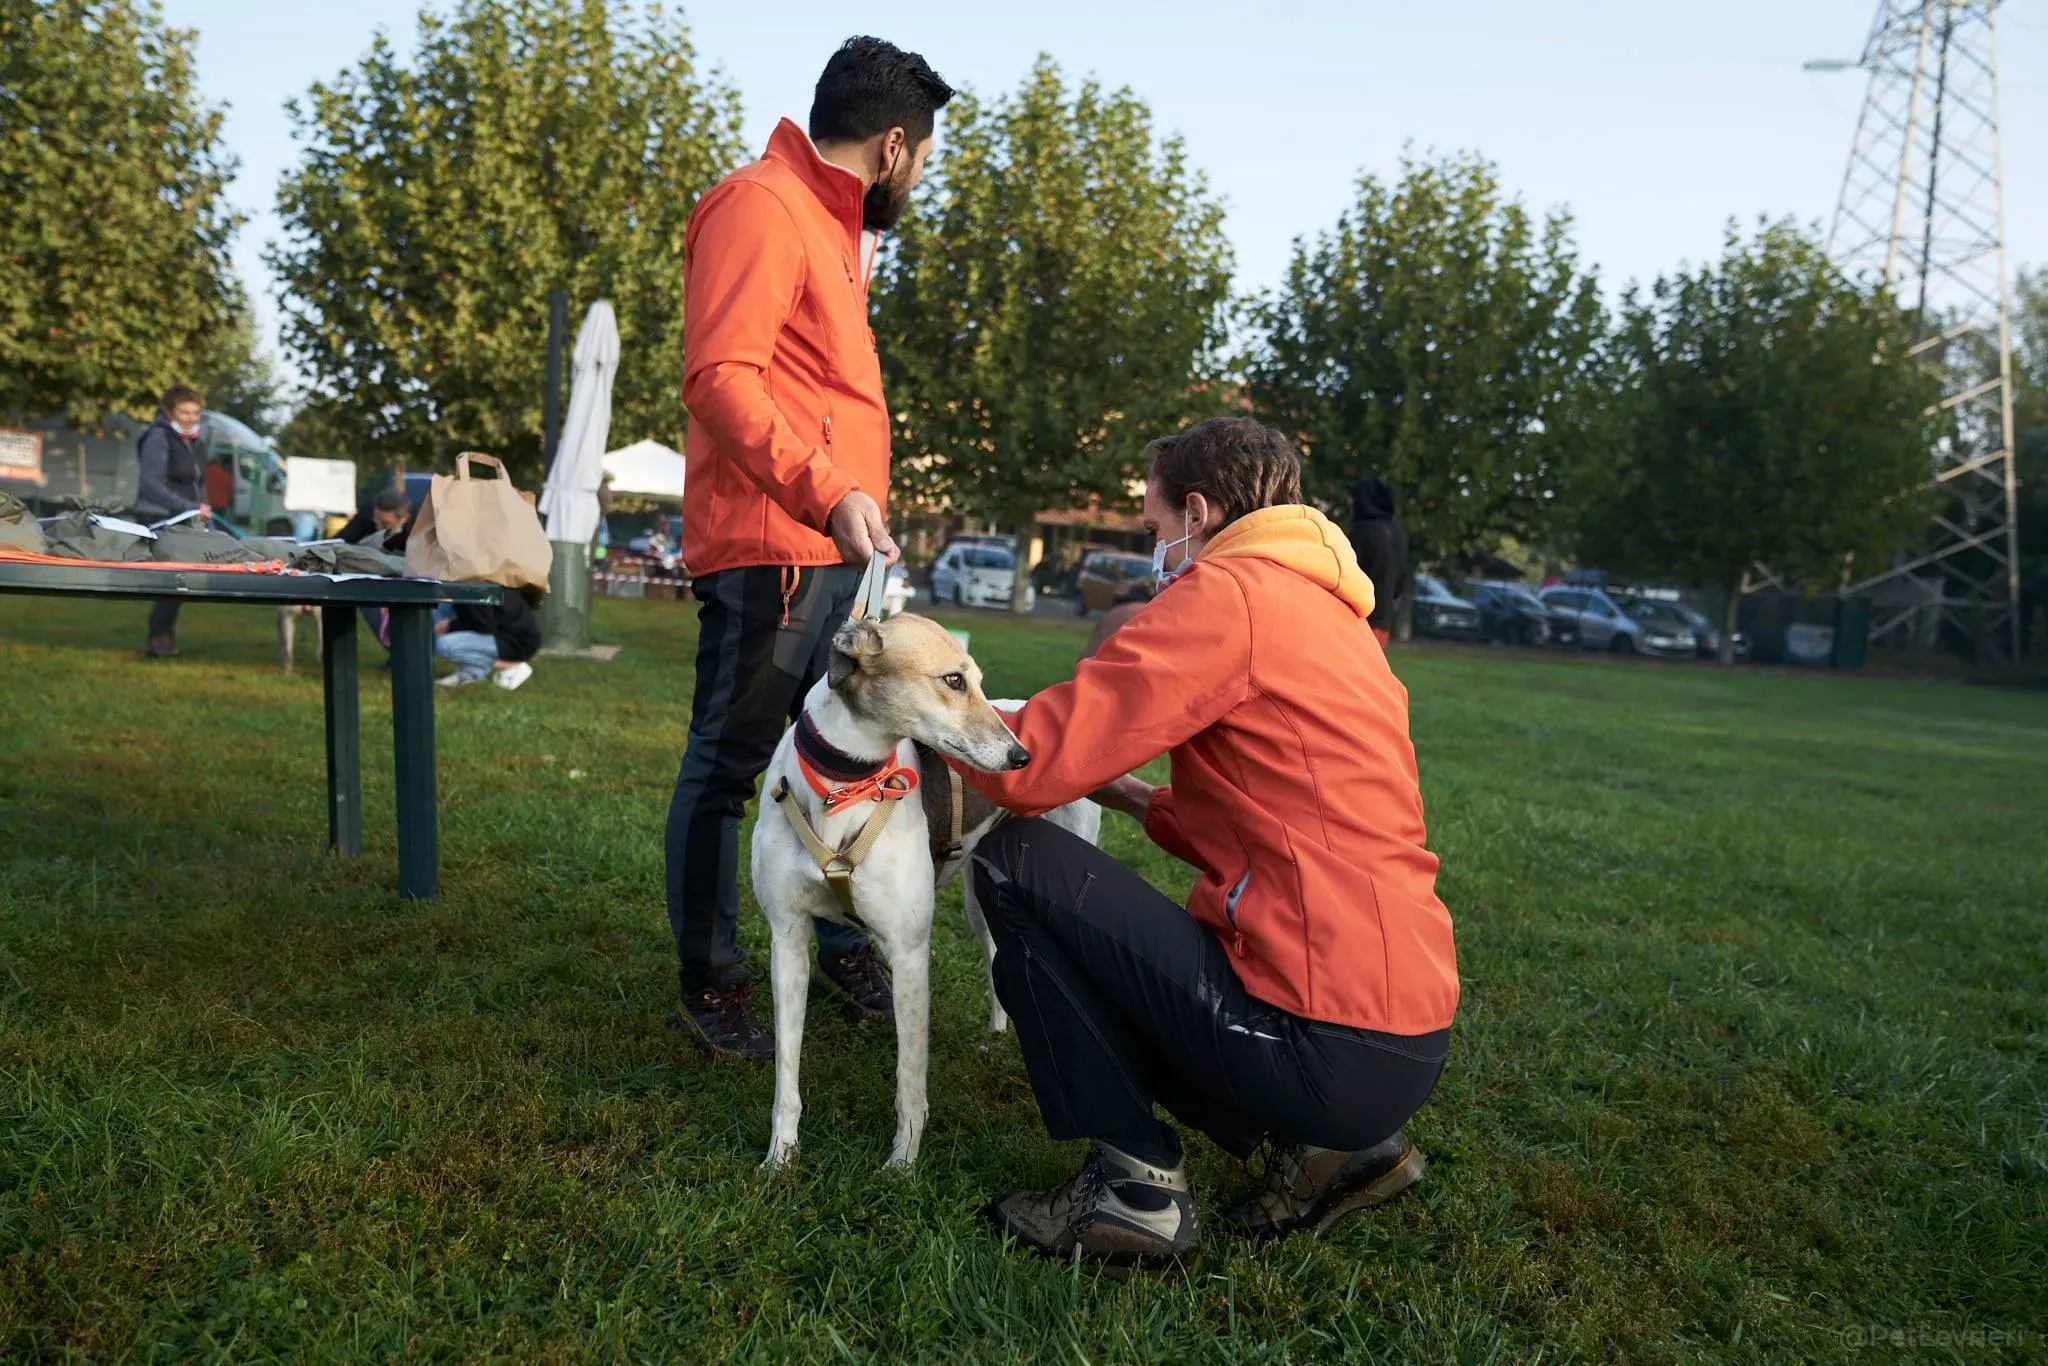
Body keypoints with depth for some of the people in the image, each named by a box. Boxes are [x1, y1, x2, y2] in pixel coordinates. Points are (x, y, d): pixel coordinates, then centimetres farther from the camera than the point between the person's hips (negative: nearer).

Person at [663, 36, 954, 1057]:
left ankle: (840, 947, 27)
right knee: (727, 764, -2)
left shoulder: (831, 223, 23)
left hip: (836, 552, 10)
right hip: (767, 550, -10)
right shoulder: (761, 208, -9)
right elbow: (721, 377, -21)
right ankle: (709, 983, 9)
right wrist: (827, 492, -30)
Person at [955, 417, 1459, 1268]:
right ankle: (1330, 1146, 14)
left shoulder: (1227, 593, -11)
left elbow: (1033, 764, -14)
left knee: (1015, 862, -3)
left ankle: (1136, 1186, -1)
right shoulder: (1335, 615, 18)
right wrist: (1145, 803, 20)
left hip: (1324, 1043, -10)